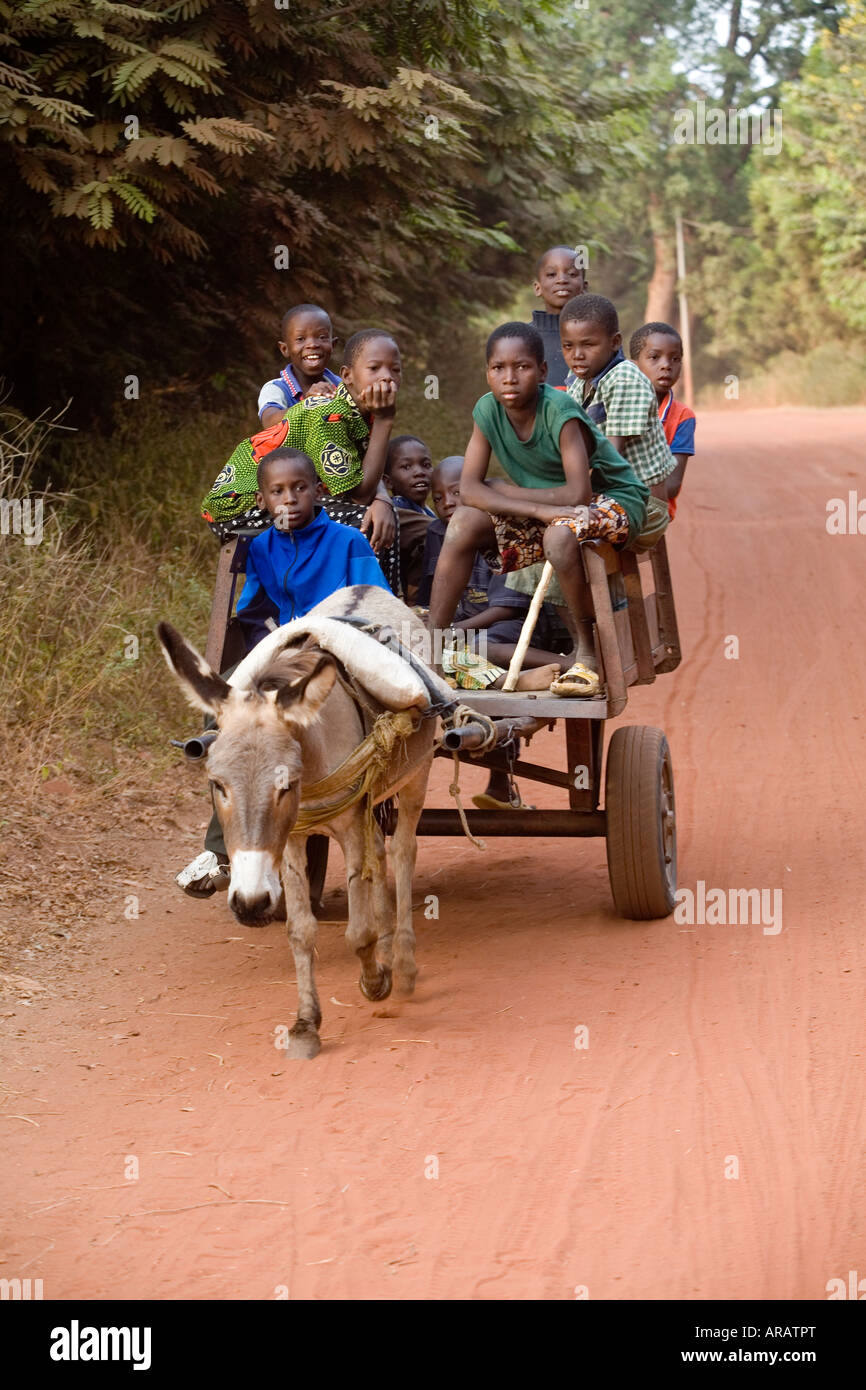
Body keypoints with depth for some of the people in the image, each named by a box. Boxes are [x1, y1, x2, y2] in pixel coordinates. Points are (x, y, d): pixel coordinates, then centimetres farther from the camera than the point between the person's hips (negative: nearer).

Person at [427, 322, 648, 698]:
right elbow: (468, 490, -17)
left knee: (560, 535, -37)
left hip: (614, 500, -6)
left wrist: (507, 492, -22)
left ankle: (585, 650, -18)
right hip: (546, 509, 6)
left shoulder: (561, 412, -26)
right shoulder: (488, 410, -10)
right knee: (464, 523, -13)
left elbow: (578, 494, -33)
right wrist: (537, 509, -32)